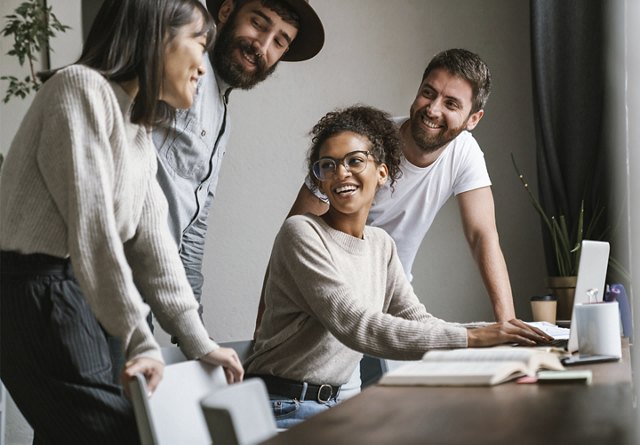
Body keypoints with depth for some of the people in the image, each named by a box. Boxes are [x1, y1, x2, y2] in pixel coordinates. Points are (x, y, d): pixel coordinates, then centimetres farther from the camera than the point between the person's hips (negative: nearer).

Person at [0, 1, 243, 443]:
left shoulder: (140, 131, 16)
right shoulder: (82, 88, -13)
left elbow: (150, 237, 13)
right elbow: (90, 225, -20)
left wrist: (197, 341, 9)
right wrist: (140, 340, -21)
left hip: (79, 296, 9)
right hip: (37, 295, -9)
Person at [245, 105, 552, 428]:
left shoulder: (381, 244, 10)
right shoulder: (302, 233, -15)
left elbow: (417, 320, 5)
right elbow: (354, 325, -24)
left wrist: (495, 337, -13)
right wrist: (470, 338, -28)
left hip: (333, 402, 7)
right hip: (284, 410, -7)